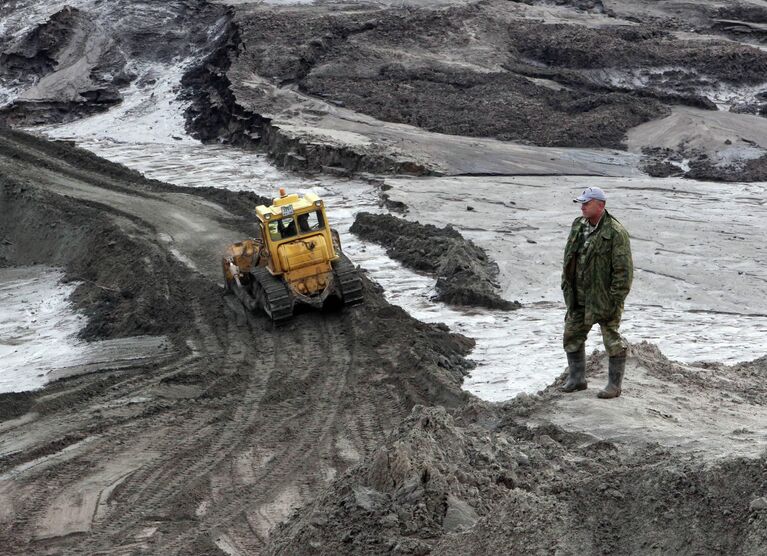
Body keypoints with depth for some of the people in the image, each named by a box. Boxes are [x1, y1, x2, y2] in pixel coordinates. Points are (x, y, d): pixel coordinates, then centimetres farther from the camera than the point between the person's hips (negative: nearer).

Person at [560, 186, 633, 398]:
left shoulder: (616, 232, -17)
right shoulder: (578, 226, 6)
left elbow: (623, 270, -18)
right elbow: (569, 260, 15)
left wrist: (615, 300, -19)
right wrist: (567, 287, 11)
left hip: (604, 299, -7)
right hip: (579, 298, 7)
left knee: (613, 342, 3)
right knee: (572, 336, 14)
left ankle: (614, 385, 14)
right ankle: (577, 379, 27)